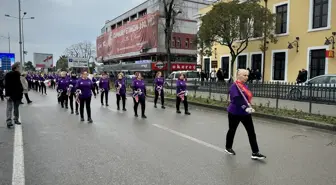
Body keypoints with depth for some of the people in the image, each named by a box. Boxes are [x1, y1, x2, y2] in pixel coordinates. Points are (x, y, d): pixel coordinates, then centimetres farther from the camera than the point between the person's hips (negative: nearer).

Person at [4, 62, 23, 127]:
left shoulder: (18, 74, 9)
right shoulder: (8, 75, -11)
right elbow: (7, 85, -15)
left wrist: (21, 91, 8)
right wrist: (7, 94, -20)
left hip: (17, 94, 7)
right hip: (10, 94, -7)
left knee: (16, 108, 14)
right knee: (9, 108, -8)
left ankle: (16, 120, 24)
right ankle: (9, 121, -12)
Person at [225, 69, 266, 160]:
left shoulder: (245, 86, 8)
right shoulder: (234, 86, -17)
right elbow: (237, 99, -29)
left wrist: (249, 107, 6)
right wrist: (245, 108, -38)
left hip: (245, 113, 7)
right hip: (235, 113, -7)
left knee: (251, 132, 3)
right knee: (232, 130, 11)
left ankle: (255, 153, 8)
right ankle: (228, 147, 32)